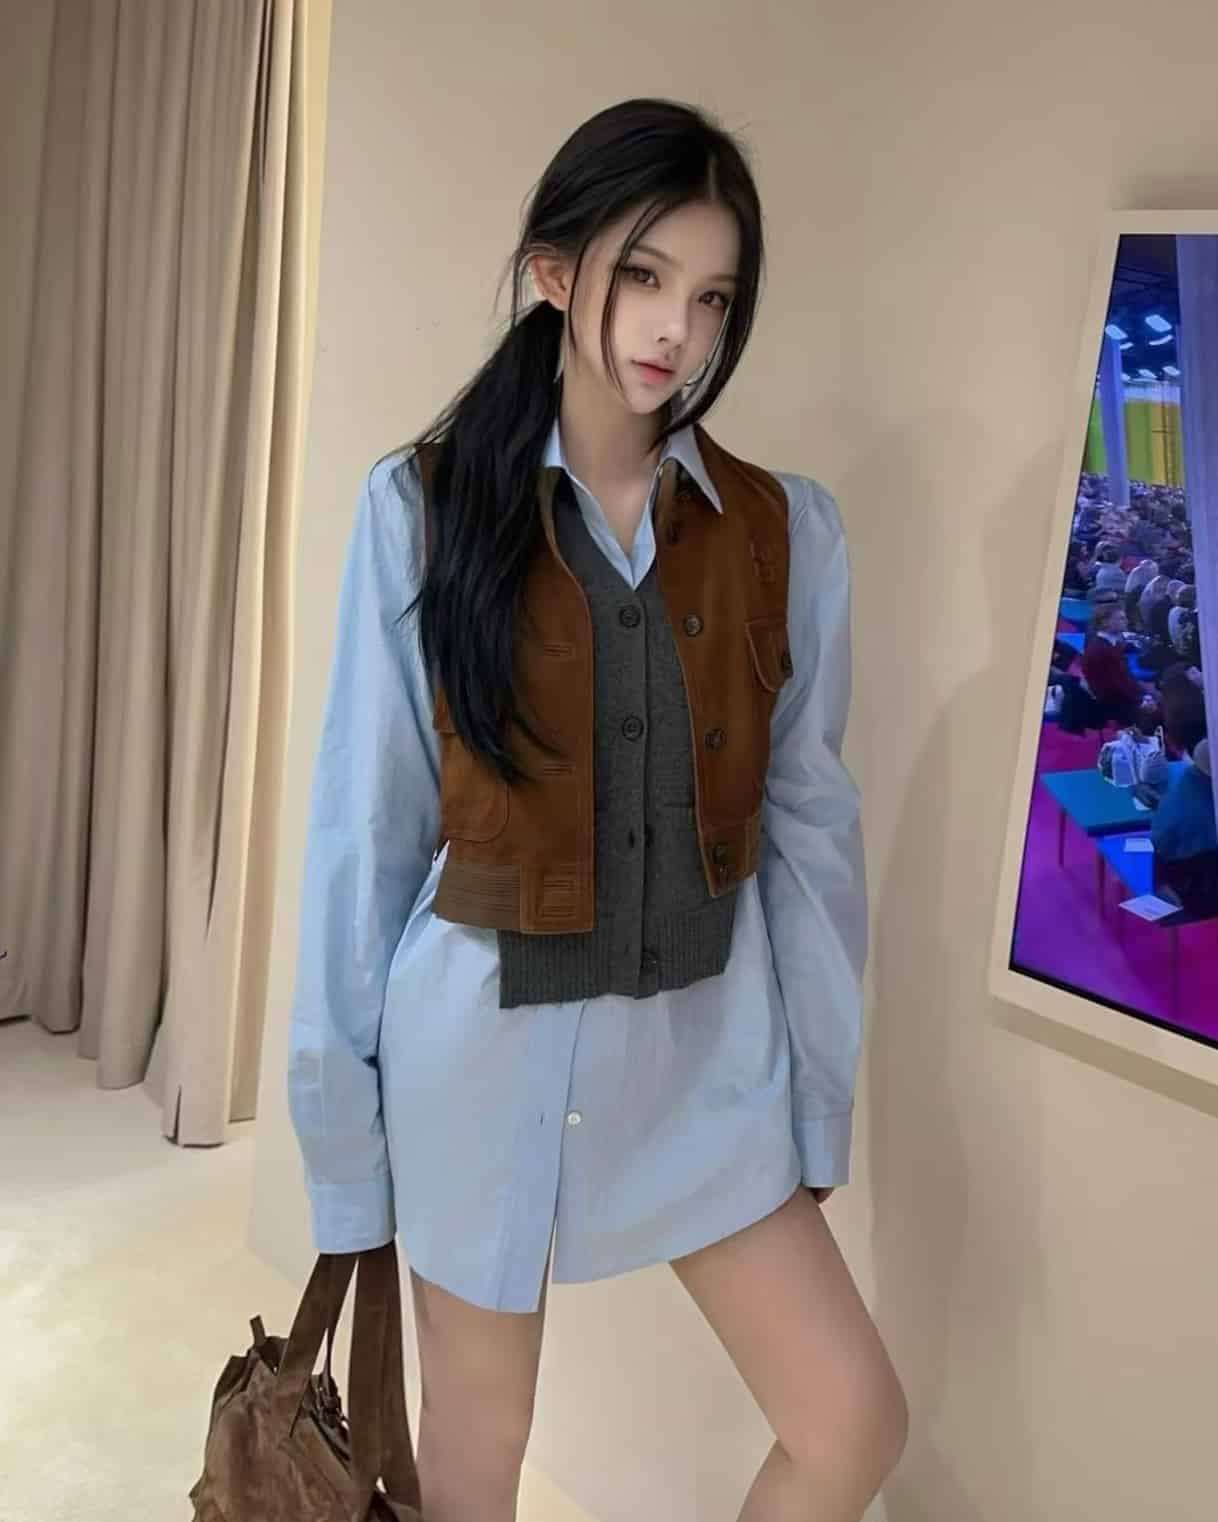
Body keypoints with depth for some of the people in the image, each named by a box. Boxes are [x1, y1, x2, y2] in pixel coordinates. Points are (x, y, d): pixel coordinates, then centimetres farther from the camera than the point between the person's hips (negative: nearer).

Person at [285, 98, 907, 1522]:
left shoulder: (786, 527, -2)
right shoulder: (423, 503, -9)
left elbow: (809, 820, 2)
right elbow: (365, 816, -6)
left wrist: (813, 1095, 3)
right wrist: (339, 1083, -3)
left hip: (703, 1038, 2)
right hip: (487, 1033, -2)